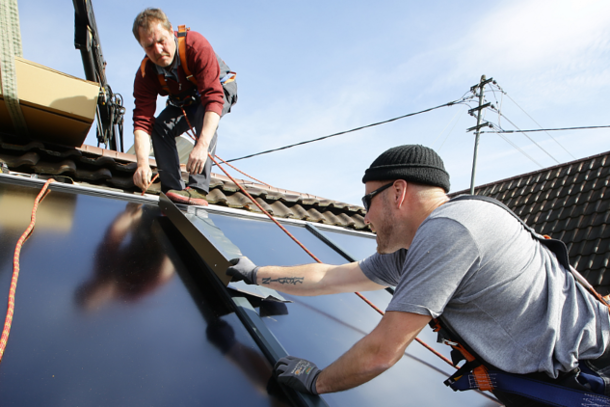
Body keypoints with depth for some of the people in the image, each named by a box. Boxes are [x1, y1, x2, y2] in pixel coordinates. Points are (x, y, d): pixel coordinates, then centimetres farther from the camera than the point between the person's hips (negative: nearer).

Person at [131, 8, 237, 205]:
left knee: (203, 114, -35)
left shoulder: (196, 45, -35)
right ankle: (173, 191, -15)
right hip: (183, 102, 5)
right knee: (160, 127, -17)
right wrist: (142, 162, -46)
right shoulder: (145, 75, -21)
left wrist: (202, 145, -57)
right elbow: (142, 122, -28)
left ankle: (198, 189, -40)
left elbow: (213, 97, -45)